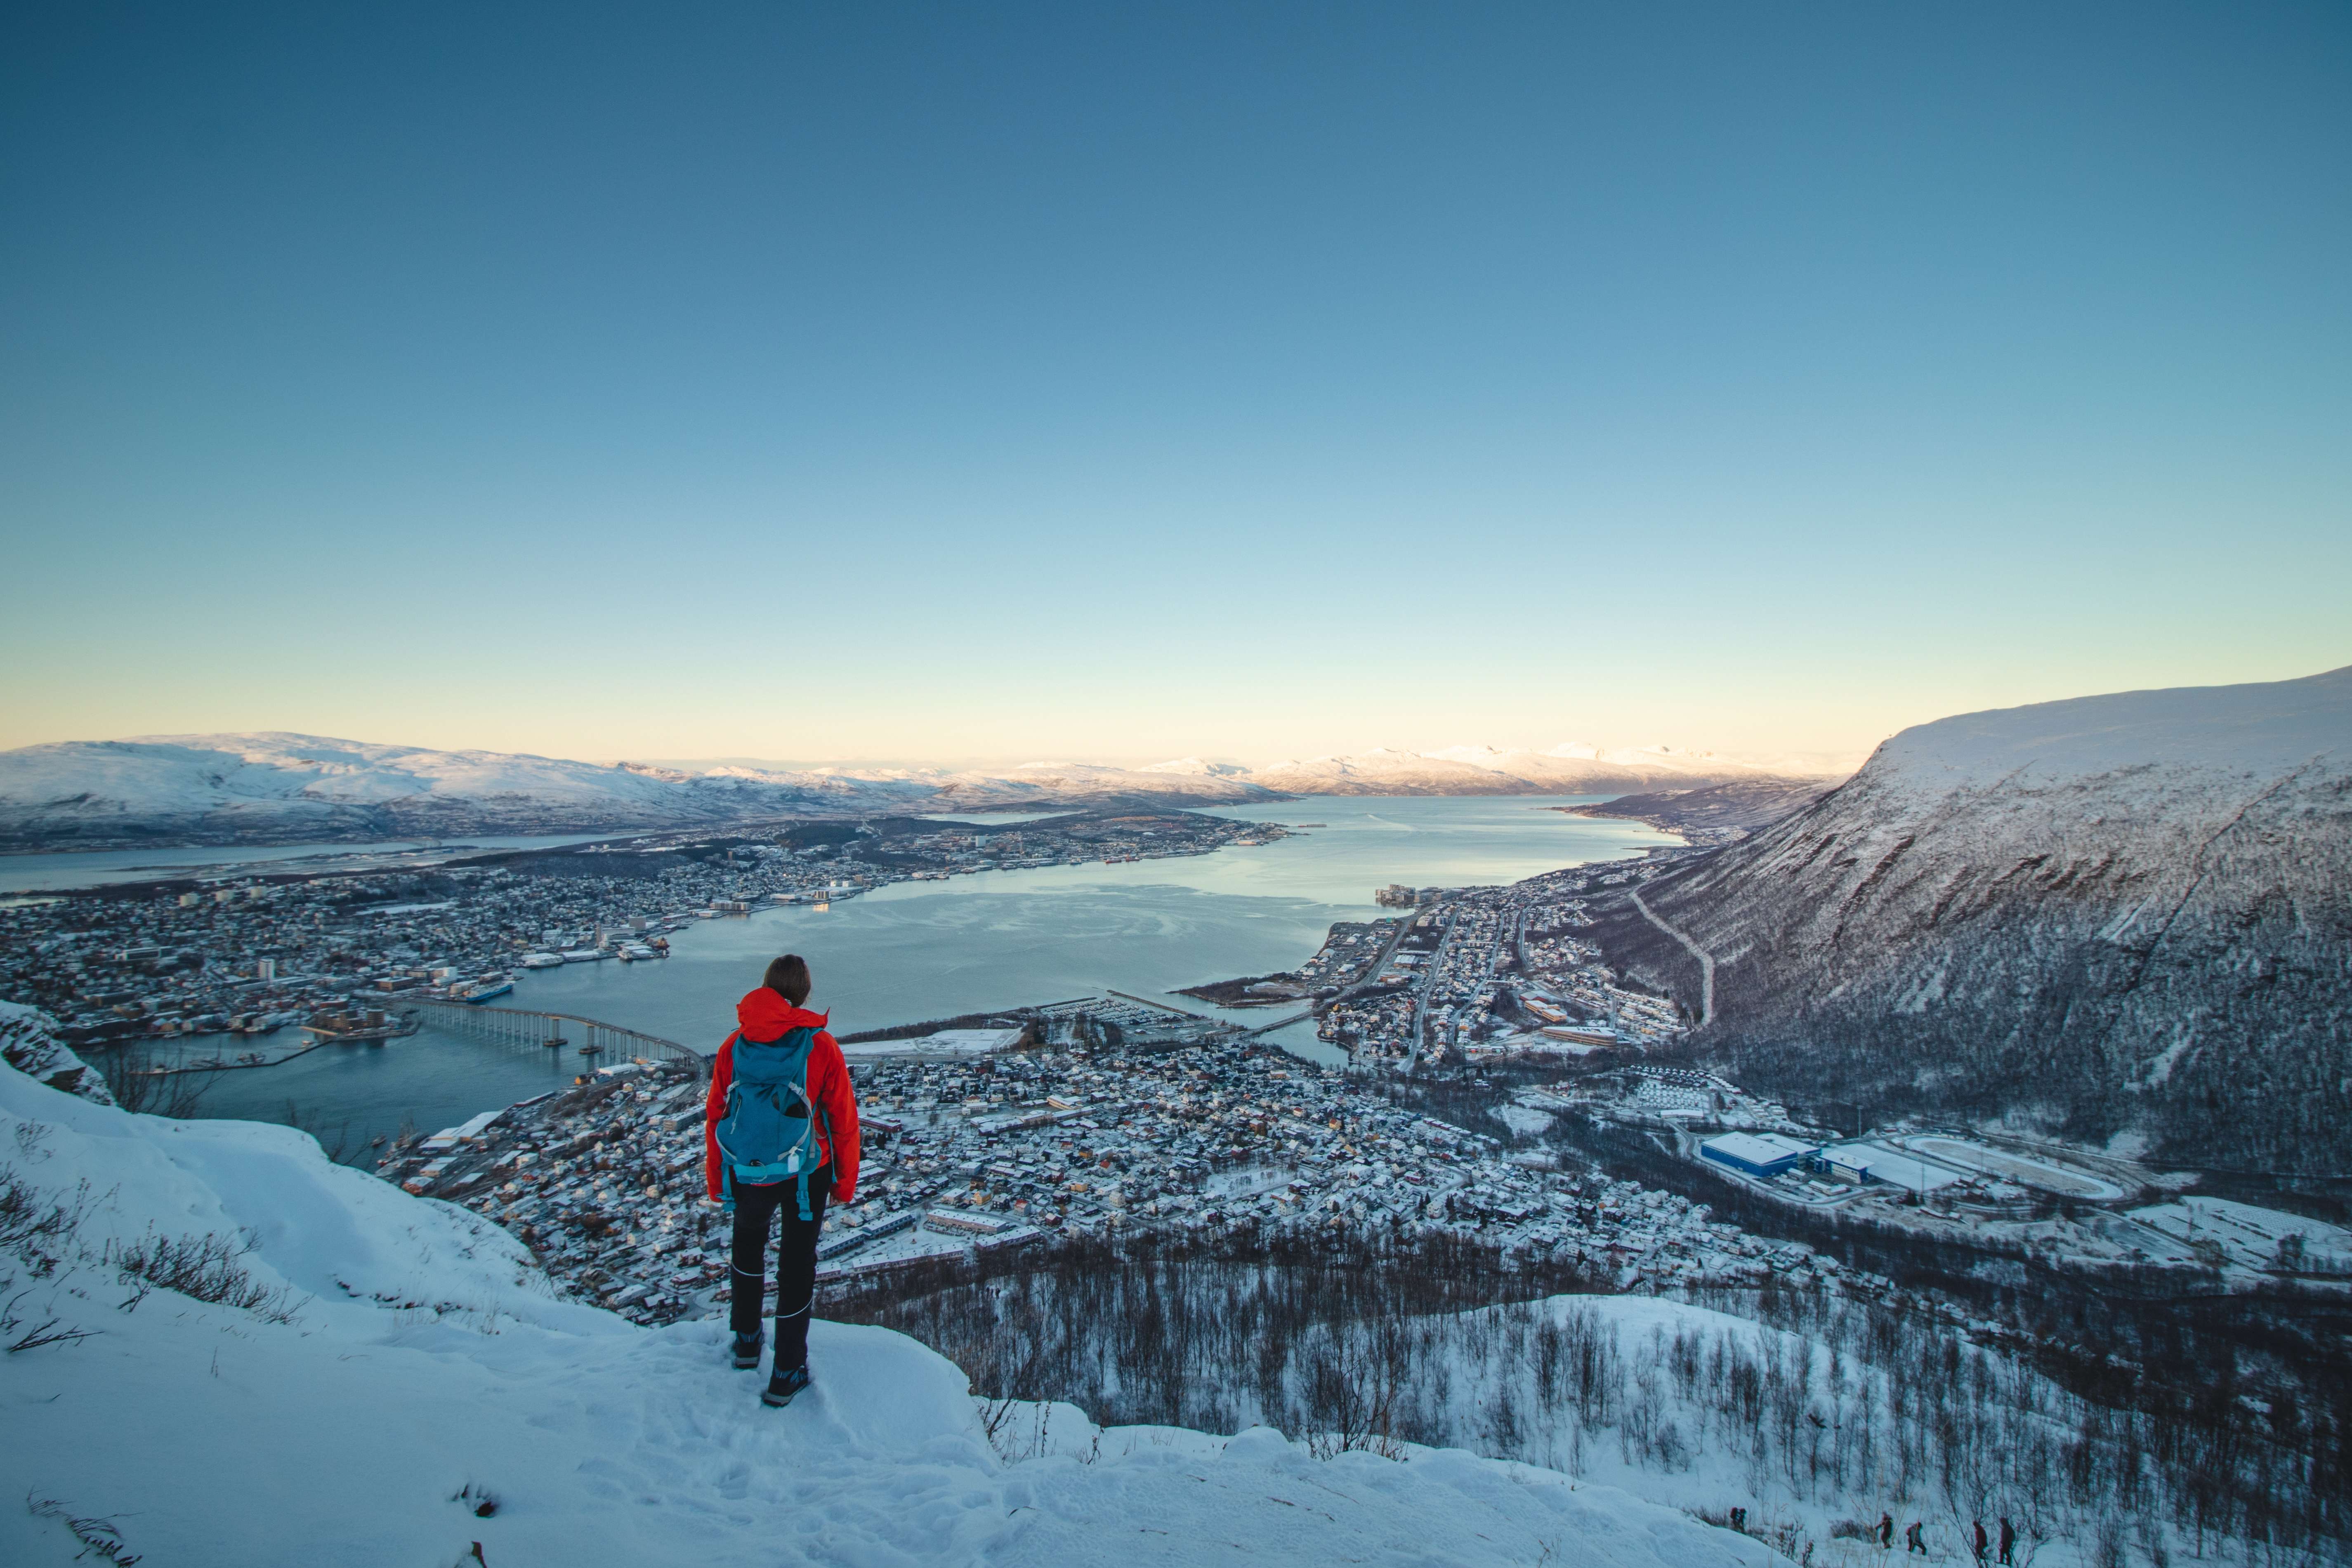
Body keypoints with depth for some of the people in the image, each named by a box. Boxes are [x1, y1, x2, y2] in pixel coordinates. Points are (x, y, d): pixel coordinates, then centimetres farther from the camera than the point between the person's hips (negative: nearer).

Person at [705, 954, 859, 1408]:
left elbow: (716, 1116, 0)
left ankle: (746, 1339, 44)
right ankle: (787, 1374, 21)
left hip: (747, 1175, 2)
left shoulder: (735, 1044, -9)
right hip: (805, 1175, -2)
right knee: (797, 1264, 13)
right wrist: (845, 1181, 5)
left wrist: (716, 1180, 13)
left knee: (747, 1247, 29)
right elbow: (843, 1119, -9)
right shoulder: (821, 1046, -15)